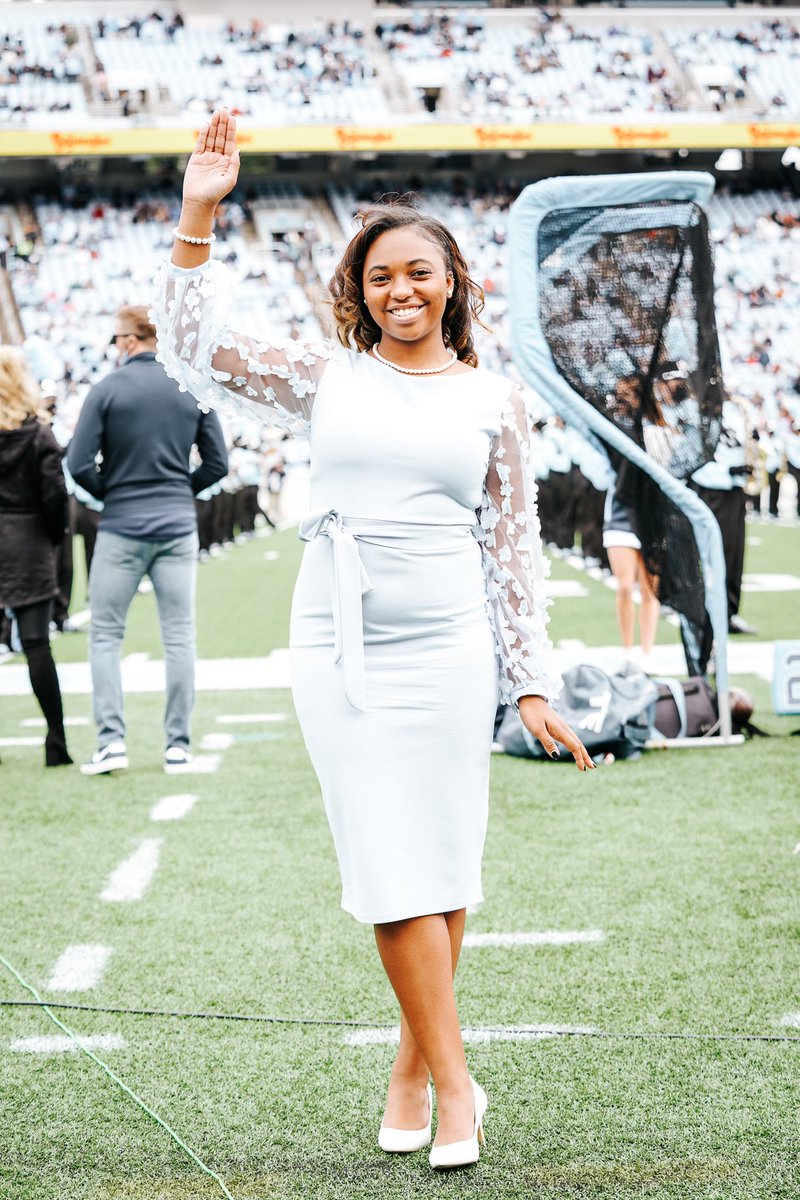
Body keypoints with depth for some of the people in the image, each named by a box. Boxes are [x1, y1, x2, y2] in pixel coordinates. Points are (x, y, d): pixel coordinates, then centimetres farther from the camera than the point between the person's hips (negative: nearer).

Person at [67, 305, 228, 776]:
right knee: (180, 637, 6)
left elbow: (79, 464, -10)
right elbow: (218, 463, 5)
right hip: (179, 528, 3)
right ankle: (179, 746, 7)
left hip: (122, 528, -2)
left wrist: (111, 492, 7)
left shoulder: (107, 390, -7)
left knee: (105, 635, 7)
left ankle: (112, 740, -1)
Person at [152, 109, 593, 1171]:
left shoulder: (494, 402, 7)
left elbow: (515, 549, 8)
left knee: (443, 863, 2)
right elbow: (194, 353, 1)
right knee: (389, 866, -2)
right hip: (337, 646, 0)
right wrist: (197, 218, -6)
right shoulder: (327, 378, 8)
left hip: (448, 647, 0)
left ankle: (415, 1063, 19)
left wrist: (532, 685, 6)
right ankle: (455, 1081, 4)